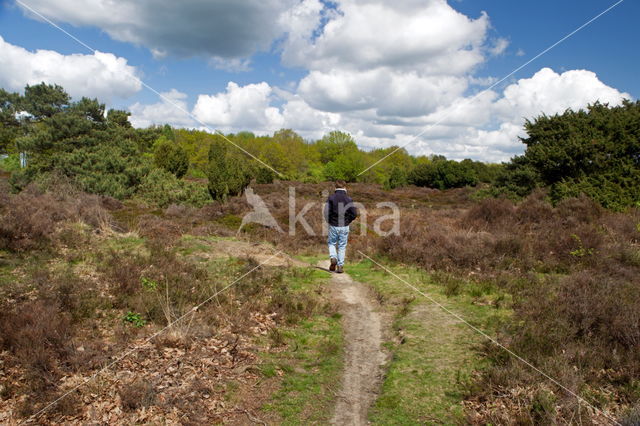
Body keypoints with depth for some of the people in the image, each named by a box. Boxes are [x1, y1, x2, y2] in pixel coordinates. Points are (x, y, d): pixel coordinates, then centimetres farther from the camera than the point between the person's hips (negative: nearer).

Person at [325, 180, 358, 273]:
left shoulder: (331, 198, -4)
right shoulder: (348, 199, -3)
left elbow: (326, 211, -10)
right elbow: (354, 213, -7)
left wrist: (329, 221, 7)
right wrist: (348, 221, 10)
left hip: (333, 226, 0)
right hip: (344, 226, 0)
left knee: (331, 243, 19)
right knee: (342, 246, 10)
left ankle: (333, 257, -6)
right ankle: (340, 266, 10)